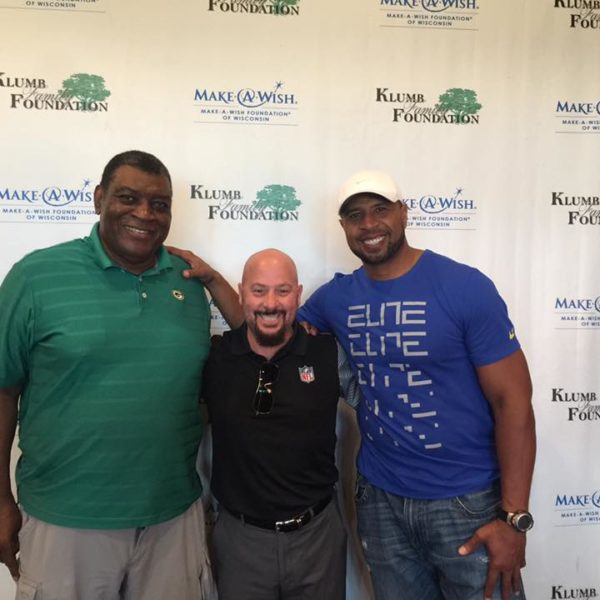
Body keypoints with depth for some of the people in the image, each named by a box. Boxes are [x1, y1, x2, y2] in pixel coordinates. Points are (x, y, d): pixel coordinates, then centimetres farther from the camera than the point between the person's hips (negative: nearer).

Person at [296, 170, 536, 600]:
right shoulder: (335, 297, -1)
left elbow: (513, 401, -13)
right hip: (380, 499, 4)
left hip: (466, 501, -3)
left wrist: (514, 517, -15)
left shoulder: (466, 287, -14)